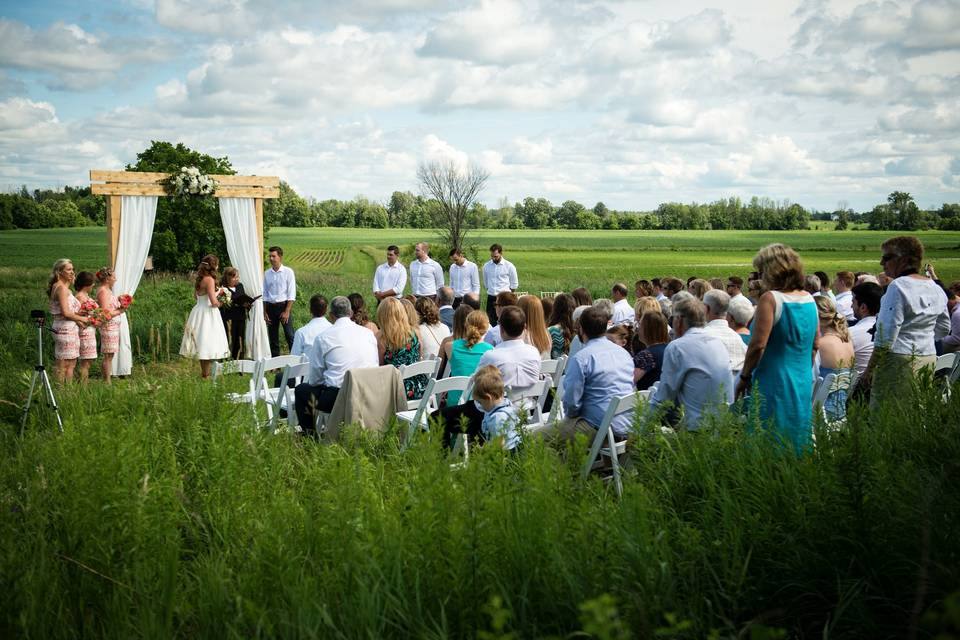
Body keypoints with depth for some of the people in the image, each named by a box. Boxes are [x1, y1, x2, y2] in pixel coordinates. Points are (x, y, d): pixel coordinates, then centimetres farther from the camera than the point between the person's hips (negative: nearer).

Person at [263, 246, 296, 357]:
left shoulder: (288, 272, -4)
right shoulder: (267, 274, 7)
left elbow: (291, 294, -7)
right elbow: (264, 294, 10)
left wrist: (287, 311, -13)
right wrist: (265, 312, 4)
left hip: (284, 305, -4)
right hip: (270, 306, 4)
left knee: (289, 336, -7)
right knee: (273, 337, 8)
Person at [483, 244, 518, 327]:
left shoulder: (509, 266, -6)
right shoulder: (486, 266, 3)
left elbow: (514, 284, 1)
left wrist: (506, 294, 2)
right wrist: (491, 291, 14)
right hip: (491, 298, 3)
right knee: (490, 322, 5)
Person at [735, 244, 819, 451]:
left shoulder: (770, 299, -15)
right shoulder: (809, 299, 6)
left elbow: (758, 345, -18)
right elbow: (814, 345, 15)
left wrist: (745, 376, -7)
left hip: (774, 383, -7)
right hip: (803, 383, 7)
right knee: (798, 434, 14)